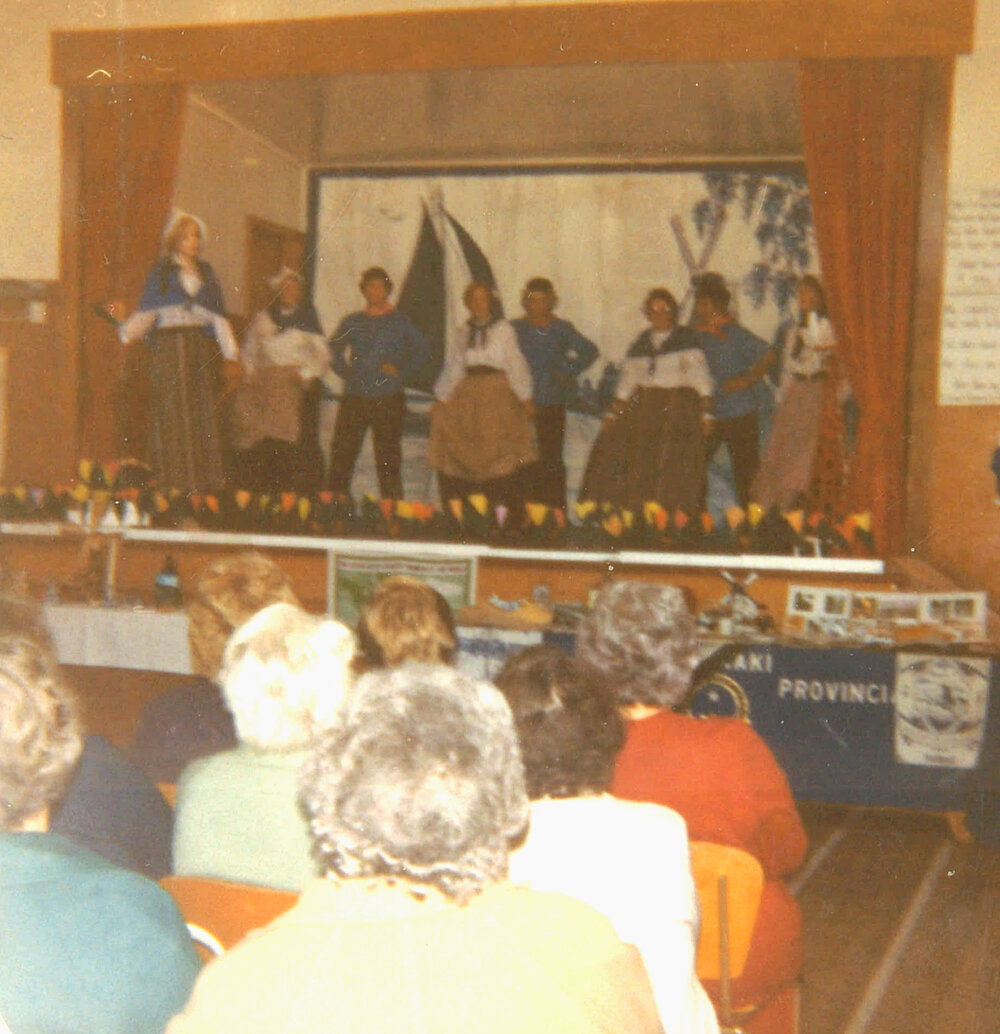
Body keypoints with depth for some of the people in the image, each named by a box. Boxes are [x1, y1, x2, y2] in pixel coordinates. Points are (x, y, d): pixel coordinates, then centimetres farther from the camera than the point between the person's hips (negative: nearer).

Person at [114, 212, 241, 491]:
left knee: (204, 414, -3)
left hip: (203, 349, 3)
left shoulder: (206, 274, 17)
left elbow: (219, 317, 14)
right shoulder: (161, 272, 9)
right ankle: (173, 484, -7)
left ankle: (204, 484, -1)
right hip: (170, 349, -3)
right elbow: (146, 313, 2)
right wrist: (125, 328, -18)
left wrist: (231, 357, 6)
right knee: (173, 415, -8)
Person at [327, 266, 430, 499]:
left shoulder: (400, 321, 5)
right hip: (354, 399, 2)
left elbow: (423, 351, 6)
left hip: (388, 400, -2)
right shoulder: (352, 322, 12)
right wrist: (342, 369, 10)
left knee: (388, 461, 0)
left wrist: (402, 372, -4)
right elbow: (334, 347, 26)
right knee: (341, 455, -1)